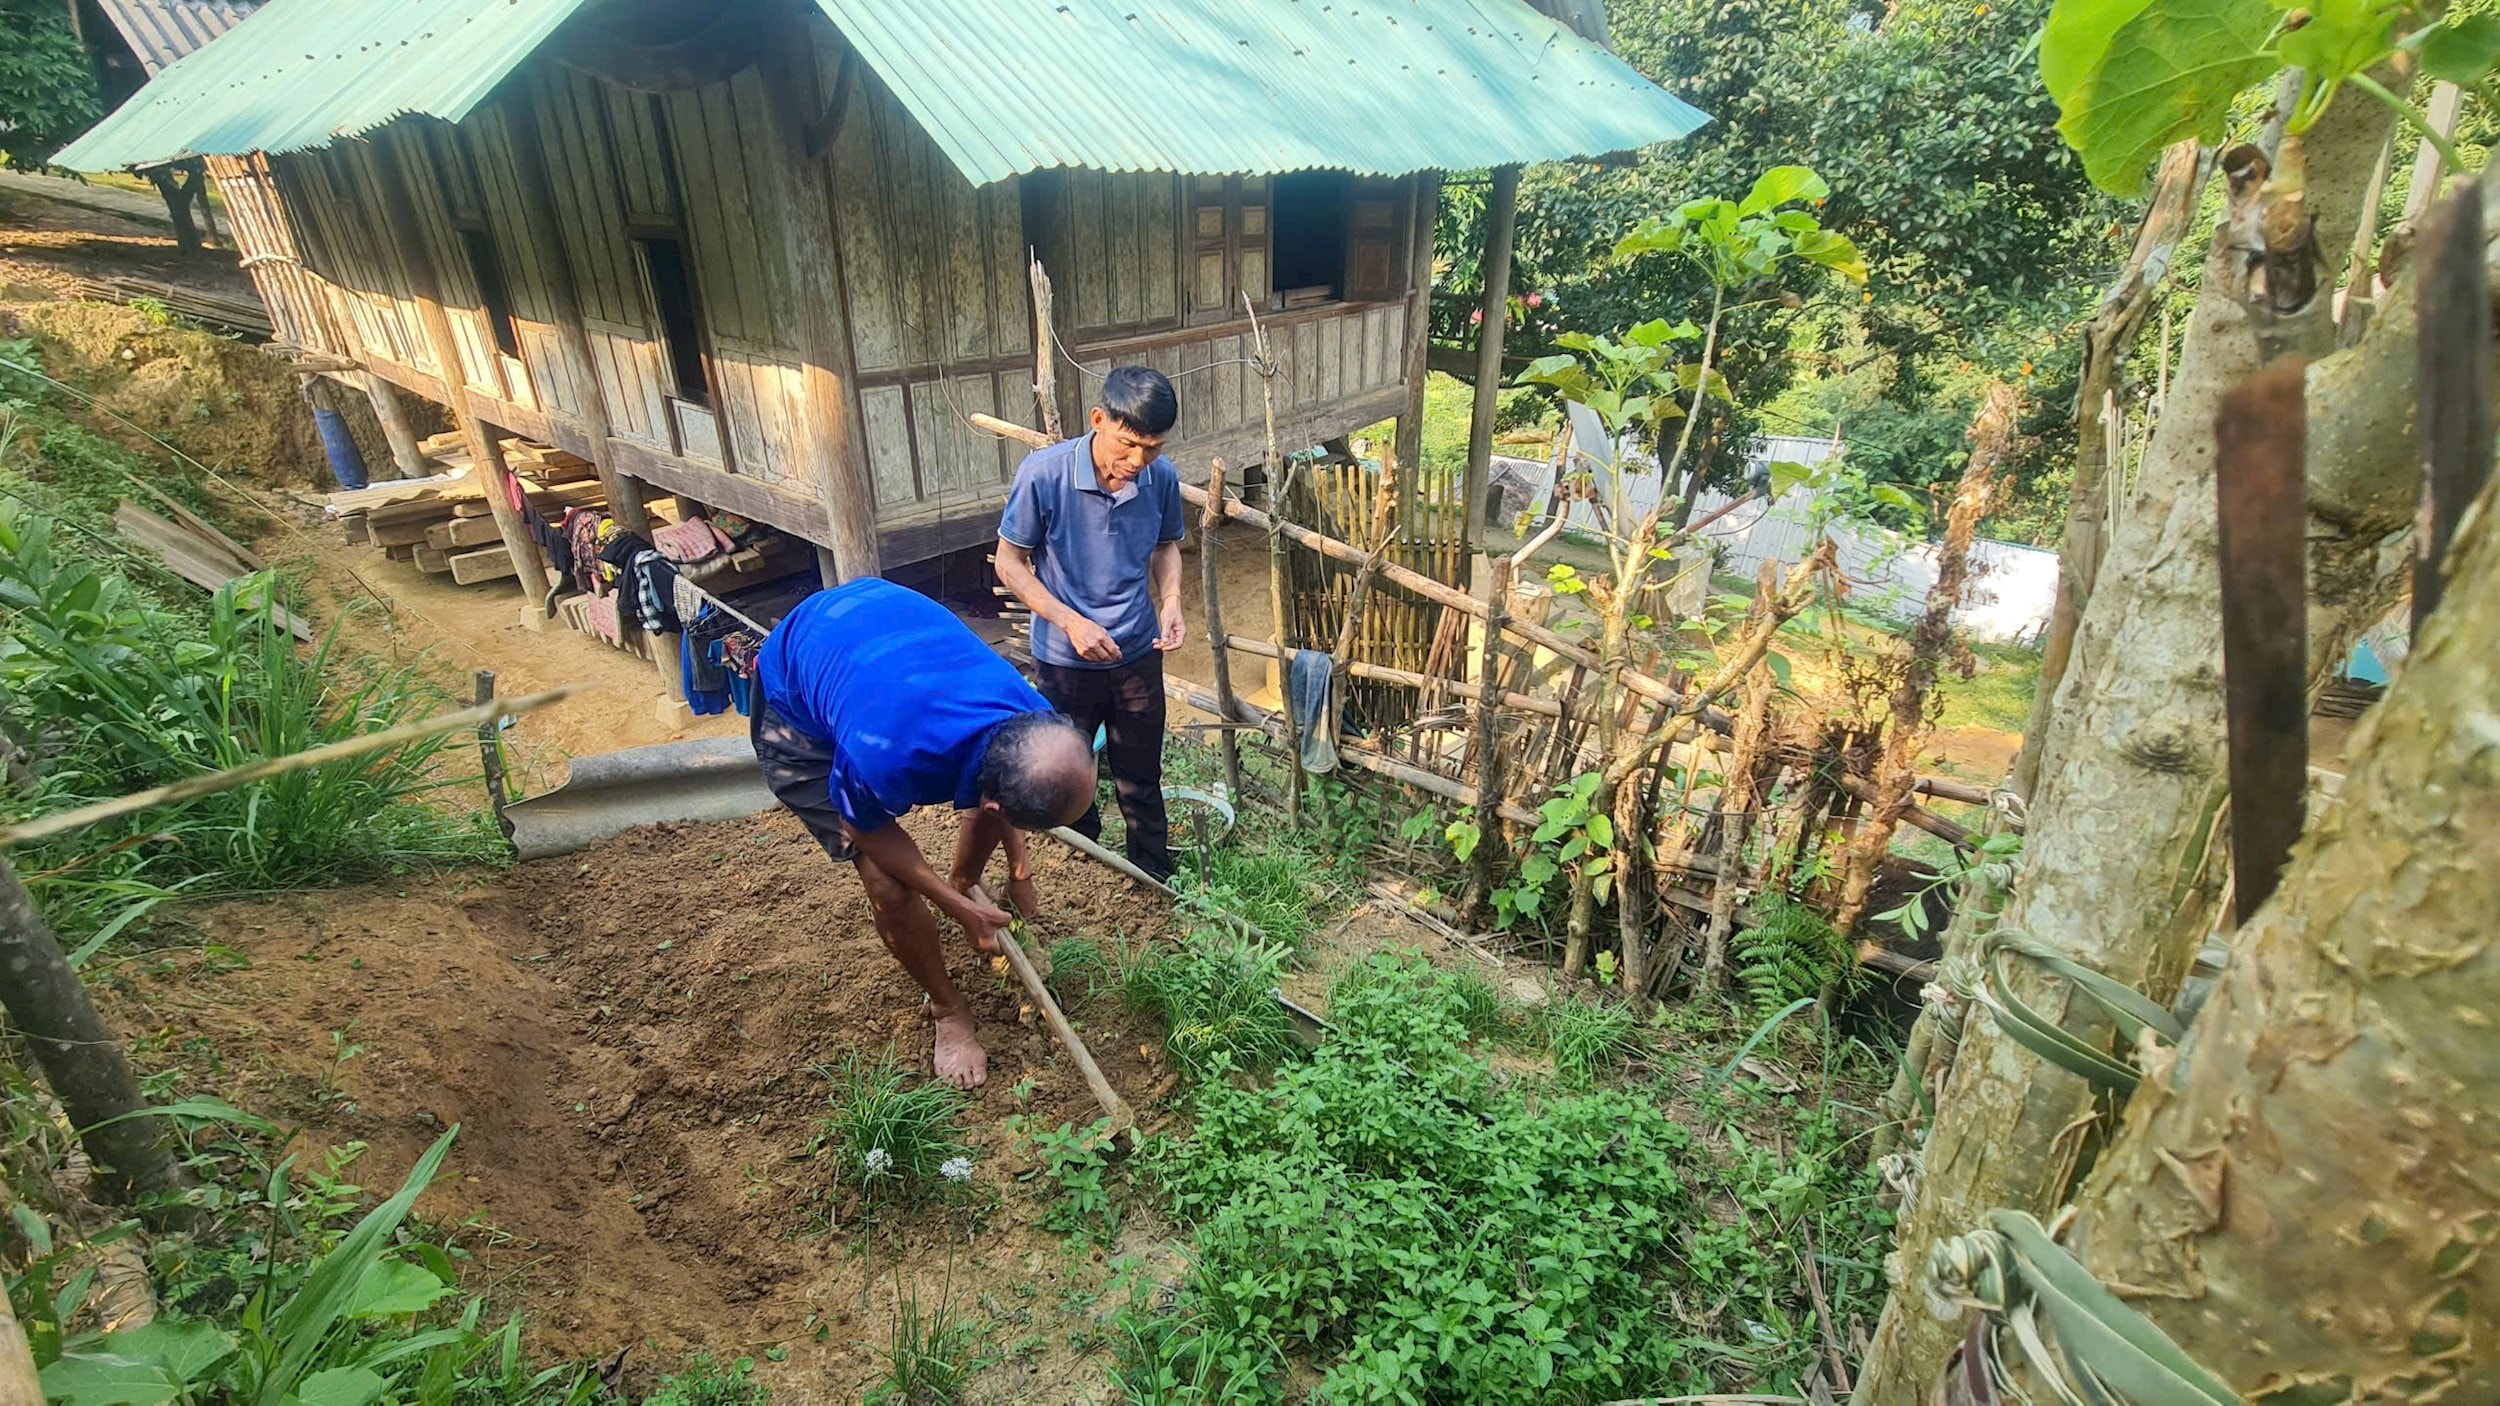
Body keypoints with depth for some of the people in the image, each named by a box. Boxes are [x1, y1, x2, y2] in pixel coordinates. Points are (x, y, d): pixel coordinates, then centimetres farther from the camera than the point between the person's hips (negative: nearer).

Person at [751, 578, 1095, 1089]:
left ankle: (962, 883, 35)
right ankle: (948, 1009, 15)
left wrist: (1019, 868, 2)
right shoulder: (883, 761, -45)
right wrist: (962, 913, -11)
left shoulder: (1037, 720, -28)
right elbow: (868, 829, -19)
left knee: (1001, 794, 4)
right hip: (797, 709, -5)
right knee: (890, 888, -12)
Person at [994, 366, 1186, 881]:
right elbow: (1010, 562, -11)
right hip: (1064, 661, -1)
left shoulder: (1162, 477, -13)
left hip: (1139, 656, 2)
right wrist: (1071, 621, -22)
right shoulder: (1043, 473, -22)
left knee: (1142, 782, 16)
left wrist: (1171, 601, -12)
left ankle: (1157, 885, 36)